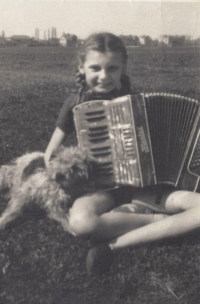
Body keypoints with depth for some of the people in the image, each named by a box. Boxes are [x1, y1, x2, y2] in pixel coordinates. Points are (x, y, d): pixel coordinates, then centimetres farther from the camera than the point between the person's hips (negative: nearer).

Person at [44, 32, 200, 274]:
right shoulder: (76, 104, -2)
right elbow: (51, 153, 6)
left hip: (142, 185, 2)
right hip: (99, 185, -1)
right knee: (81, 222, -38)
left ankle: (116, 244, -21)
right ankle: (160, 219, -14)